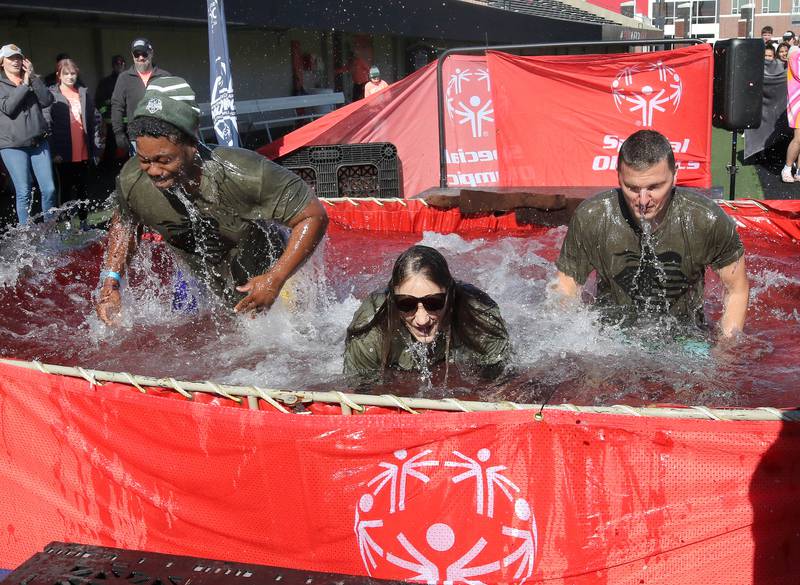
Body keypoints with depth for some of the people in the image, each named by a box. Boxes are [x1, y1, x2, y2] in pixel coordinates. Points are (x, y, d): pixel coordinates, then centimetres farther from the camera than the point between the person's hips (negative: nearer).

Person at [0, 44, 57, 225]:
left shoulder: (32, 81, 14)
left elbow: (47, 100, -2)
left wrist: (33, 77, -6)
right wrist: (24, 85, -9)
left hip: (39, 142, 3)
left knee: (49, 189, 2)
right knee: (24, 192, -3)